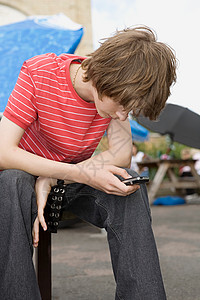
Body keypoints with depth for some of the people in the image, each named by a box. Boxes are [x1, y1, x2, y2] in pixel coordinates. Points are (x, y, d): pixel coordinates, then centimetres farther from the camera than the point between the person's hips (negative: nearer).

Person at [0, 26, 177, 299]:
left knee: (130, 186, -28)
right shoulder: (39, 73, -25)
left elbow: (122, 154, -19)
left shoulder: (117, 91, -13)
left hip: (77, 180, 3)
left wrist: (51, 179, -29)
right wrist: (82, 174, -39)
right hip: (27, 171, -2)